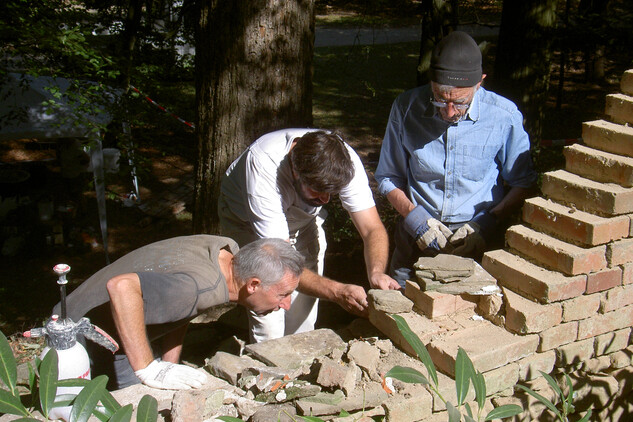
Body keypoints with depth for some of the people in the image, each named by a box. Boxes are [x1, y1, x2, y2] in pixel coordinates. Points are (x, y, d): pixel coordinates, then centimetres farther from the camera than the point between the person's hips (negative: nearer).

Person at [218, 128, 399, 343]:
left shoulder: (345, 162, -31)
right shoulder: (263, 168, -42)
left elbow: (372, 228, -28)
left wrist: (376, 273, -48)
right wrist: (338, 292, -54)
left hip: (303, 219, 3)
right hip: (245, 219, -3)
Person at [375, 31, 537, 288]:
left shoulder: (504, 116, -6)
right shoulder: (406, 108, -2)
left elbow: (523, 183, 7)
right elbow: (388, 178, 9)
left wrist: (489, 223, -9)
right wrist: (415, 217, -8)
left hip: (477, 240, -1)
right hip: (417, 238, 1)